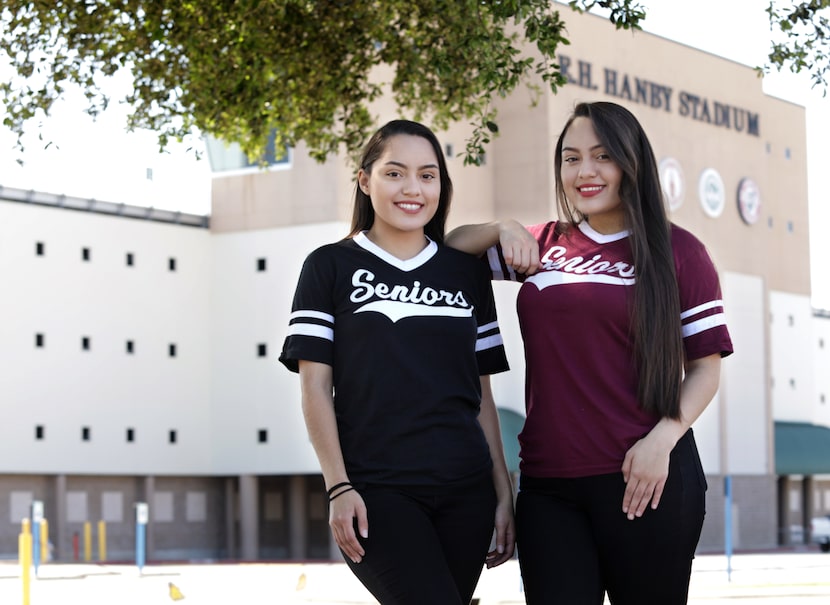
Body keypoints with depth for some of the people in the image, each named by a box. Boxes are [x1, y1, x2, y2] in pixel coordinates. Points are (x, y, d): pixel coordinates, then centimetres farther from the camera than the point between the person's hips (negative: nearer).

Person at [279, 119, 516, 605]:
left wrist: (504, 492, 9)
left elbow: (482, 393, 14)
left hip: (465, 491, 4)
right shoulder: (331, 267, 3)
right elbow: (316, 387, 0)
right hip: (376, 493, -4)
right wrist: (338, 487, -9)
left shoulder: (468, 272, 13)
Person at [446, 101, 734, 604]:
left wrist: (663, 439, -14)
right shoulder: (544, 245, 13)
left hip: (644, 479, -3)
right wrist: (503, 229, 1)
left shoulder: (677, 250, 2)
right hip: (549, 484, 3)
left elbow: (705, 366, 1)